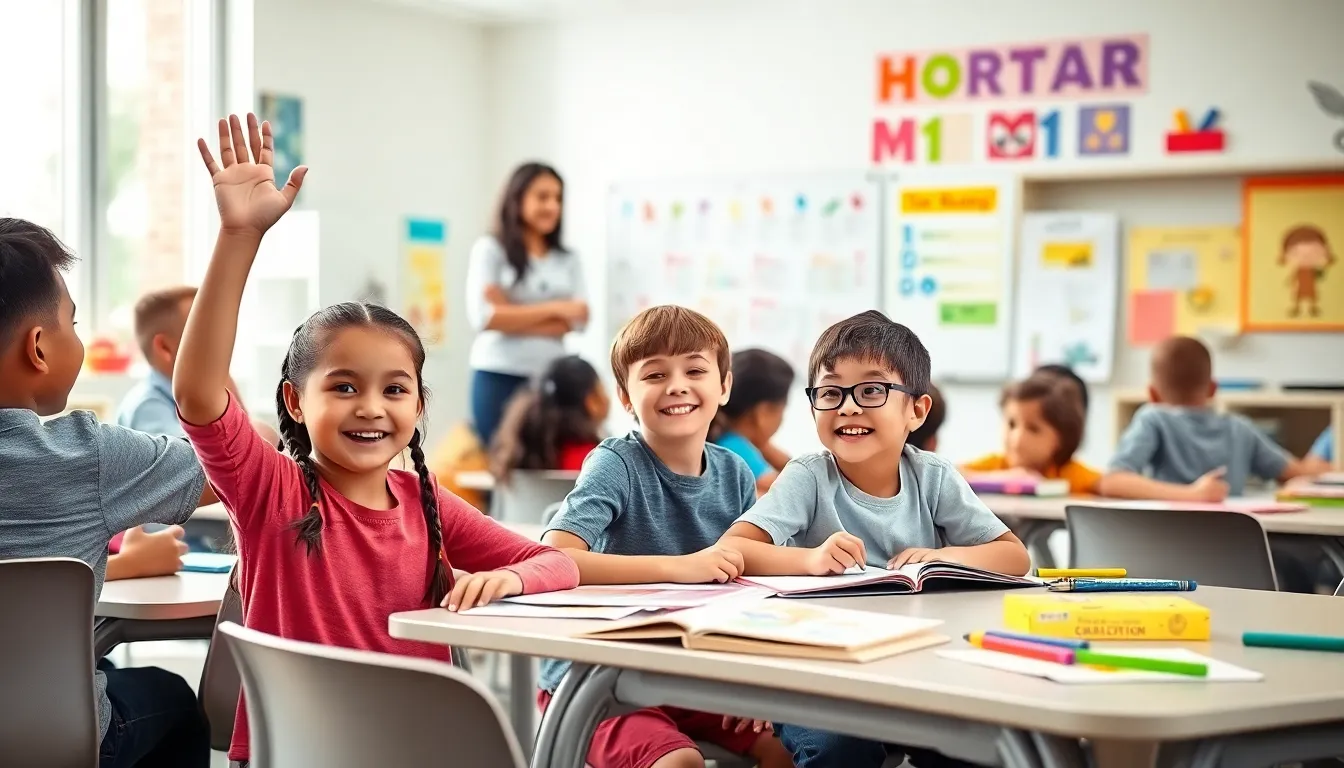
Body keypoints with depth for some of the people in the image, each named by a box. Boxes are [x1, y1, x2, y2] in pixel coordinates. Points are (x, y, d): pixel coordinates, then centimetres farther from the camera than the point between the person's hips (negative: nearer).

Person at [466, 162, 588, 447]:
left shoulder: (568, 259, 12)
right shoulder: (490, 250, 2)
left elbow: (578, 318, 0)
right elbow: (484, 316, -9)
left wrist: (513, 315, -10)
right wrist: (554, 309, -6)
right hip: (499, 378, -3)